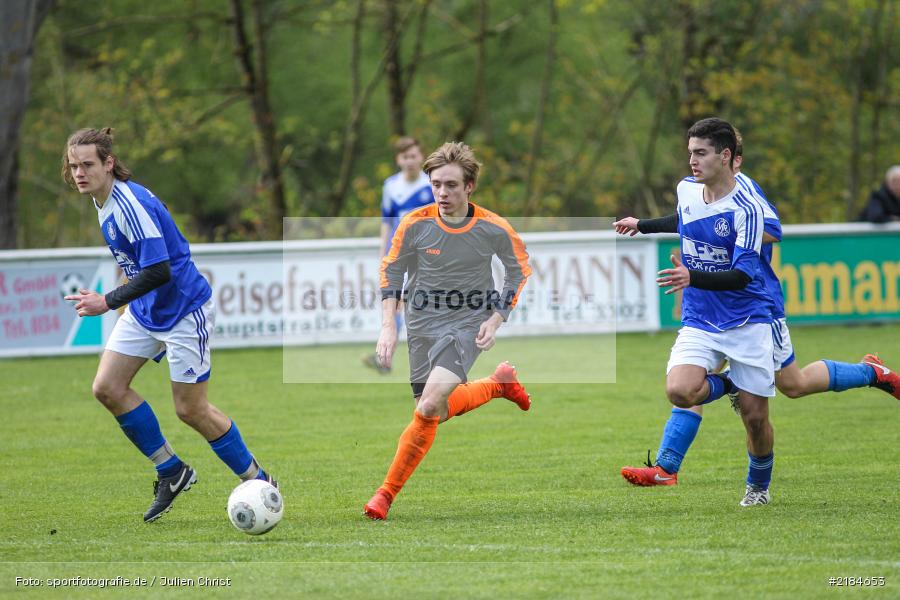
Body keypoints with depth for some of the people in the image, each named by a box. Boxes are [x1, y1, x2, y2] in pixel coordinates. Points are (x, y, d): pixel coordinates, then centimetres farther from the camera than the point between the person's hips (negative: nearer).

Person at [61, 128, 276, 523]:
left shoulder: (131, 205, -26)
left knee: (191, 410, -3)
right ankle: (171, 471, 10)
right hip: (144, 311, 9)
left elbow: (158, 271, -30)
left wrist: (108, 302, -28)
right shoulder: (103, 200, 4)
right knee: (107, 388, -2)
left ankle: (259, 482, 14)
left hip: (184, 309, -9)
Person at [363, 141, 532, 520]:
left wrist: (495, 320, -3)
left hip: (467, 323, -3)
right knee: (437, 412, 8)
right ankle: (499, 383, 36)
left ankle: (387, 493, -11)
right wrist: (388, 327, -6)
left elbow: (520, 271, 6)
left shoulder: (493, 229, -11)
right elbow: (391, 272, 3)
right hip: (422, 325, 3)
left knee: (430, 406, -23)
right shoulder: (415, 225, -10)